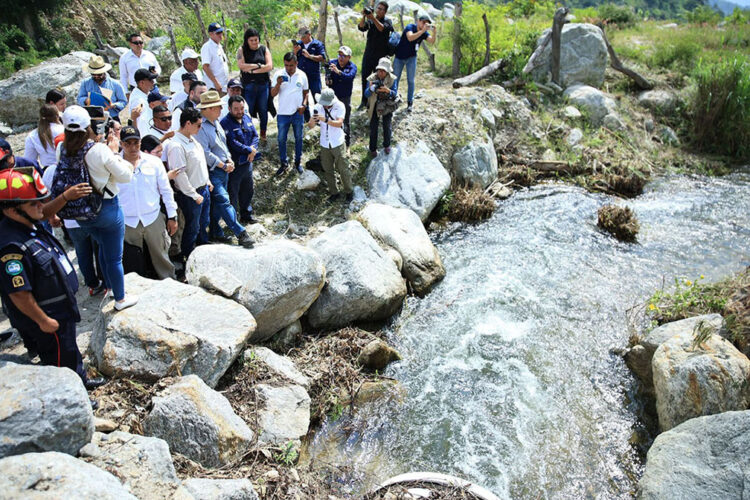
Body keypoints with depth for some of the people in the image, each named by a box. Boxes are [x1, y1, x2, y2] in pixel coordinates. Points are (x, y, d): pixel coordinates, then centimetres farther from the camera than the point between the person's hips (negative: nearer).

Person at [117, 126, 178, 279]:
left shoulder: (153, 162, 1)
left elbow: (166, 190, 6)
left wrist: (172, 216, 5)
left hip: (153, 219, 0)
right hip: (127, 223, 0)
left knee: (162, 258, 6)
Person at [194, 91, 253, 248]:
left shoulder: (216, 122, 12)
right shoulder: (200, 126, -17)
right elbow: (205, 153, -20)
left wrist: (229, 160, 5)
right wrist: (223, 165, -14)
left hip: (224, 169, 9)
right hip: (212, 171, -9)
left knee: (218, 202, 14)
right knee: (223, 201, -10)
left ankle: (215, 232, 26)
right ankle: (241, 233, -11)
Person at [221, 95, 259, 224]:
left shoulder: (247, 118, 5)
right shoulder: (226, 123, -18)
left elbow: (255, 135, 6)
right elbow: (233, 143, -24)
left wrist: (253, 148, -13)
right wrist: (249, 150, -16)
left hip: (247, 162, 7)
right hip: (234, 164, -7)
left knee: (247, 191, 21)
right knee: (233, 193, 5)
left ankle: (246, 216, 38)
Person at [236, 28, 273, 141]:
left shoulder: (264, 49, 6)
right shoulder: (242, 50, 2)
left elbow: (269, 66, -6)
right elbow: (241, 66, -12)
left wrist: (253, 70, -11)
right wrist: (259, 65, -10)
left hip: (263, 84, 1)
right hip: (248, 85, -1)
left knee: (263, 110, 6)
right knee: (248, 111, -2)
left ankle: (263, 134, 19)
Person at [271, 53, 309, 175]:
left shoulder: (302, 75, -3)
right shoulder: (279, 75, -6)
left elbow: (305, 92, 8)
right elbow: (273, 94, -8)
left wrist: (304, 105, -9)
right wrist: (278, 84, -26)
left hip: (298, 113, 1)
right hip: (283, 113, 0)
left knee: (298, 138, 12)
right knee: (281, 139, 7)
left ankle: (298, 162, 28)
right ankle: (284, 163, 22)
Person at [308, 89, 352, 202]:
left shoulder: (339, 106, -13)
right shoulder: (318, 107, -5)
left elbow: (339, 123, -26)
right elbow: (310, 126, -8)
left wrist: (325, 120, -40)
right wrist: (313, 121, -32)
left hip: (338, 144, -3)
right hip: (324, 145, 3)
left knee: (343, 169, 2)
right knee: (328, 171, 11)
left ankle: (348, 192, 21)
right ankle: (334, 193, 25)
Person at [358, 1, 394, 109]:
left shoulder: (387, 21, 1)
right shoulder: (369, 20, 9)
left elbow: (382, 28, -20)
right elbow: (361, 27, -8)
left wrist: (373, 18, -27)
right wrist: (364, 17, -22)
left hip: (381, 56, -3)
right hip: (368, 54, 3)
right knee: (365, 77, 4)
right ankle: (364, 101, 13)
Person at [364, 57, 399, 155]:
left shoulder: (393, 79, -13)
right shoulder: (372, 78, -13)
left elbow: (395, 94, -19)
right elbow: (366, 94, -14)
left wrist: (387, 90, -40)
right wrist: (370, 88, -37)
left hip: (387, 105, 0)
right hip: (374, 105, 0)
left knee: (387, 127, 5)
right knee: (373, 127, 3)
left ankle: (387, 145, 30)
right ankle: (373, 148, 19)